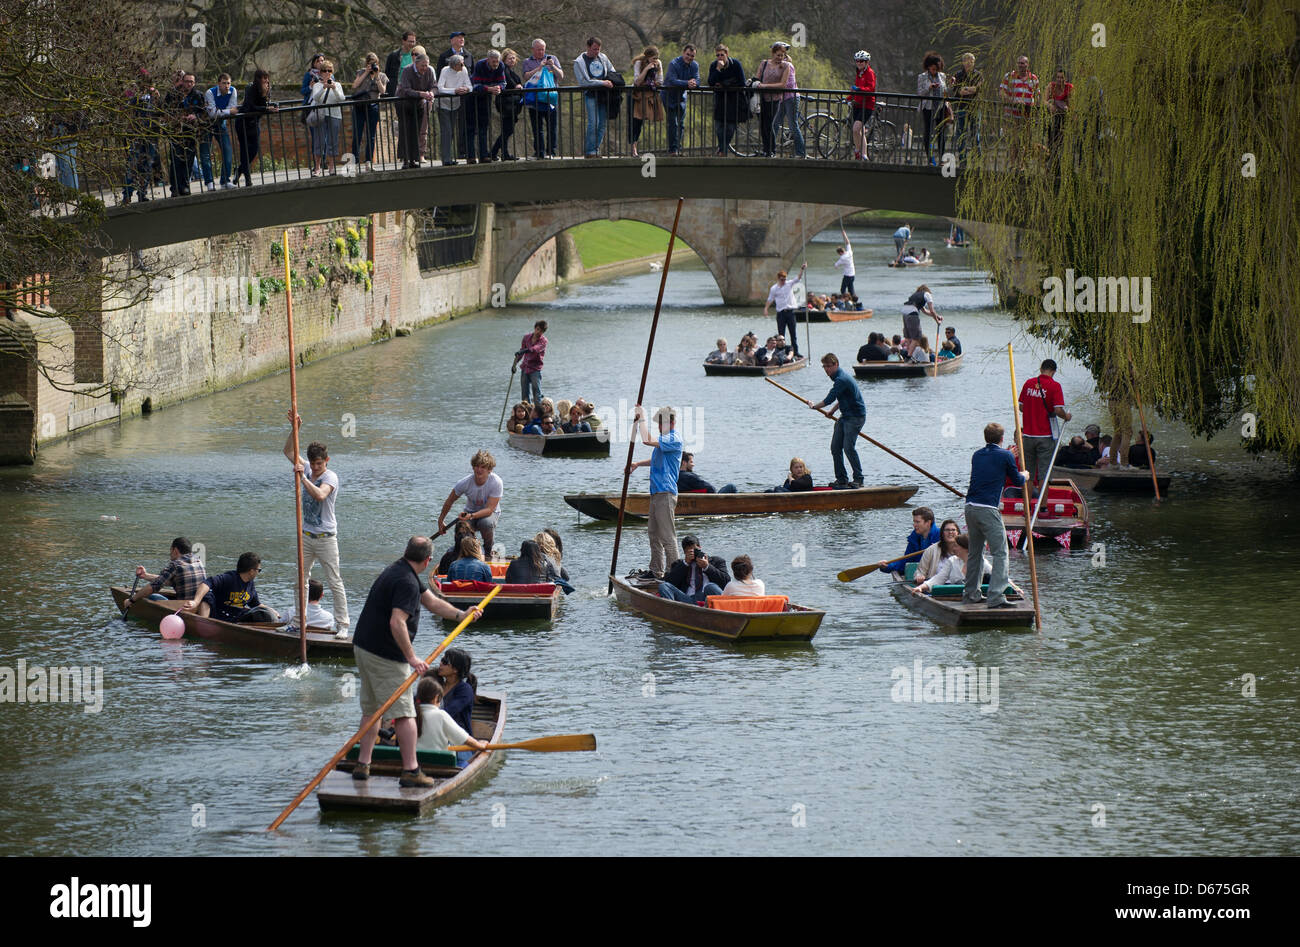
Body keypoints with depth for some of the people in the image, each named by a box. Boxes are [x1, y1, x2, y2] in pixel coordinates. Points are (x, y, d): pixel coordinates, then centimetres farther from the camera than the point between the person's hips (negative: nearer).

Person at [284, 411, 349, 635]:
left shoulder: (330, 477, -13)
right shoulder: (307, 469, 7)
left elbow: (320, 495, -32)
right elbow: (288, 451, 12)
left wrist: (303, 477, -34)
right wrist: (295, 429, -1)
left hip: (326, 538, -7)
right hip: (306, 536, 7)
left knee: (335, 582, -4)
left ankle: (342, 624, -1)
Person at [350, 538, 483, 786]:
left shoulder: (397, 571, 14)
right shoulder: (407, 583, -19)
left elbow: (432, 601, 17)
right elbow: (397, 622, -28)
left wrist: (461, 615, 6)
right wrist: (411, 657, -24)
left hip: (364, 647, 10)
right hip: (386, 656, -10)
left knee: (371, 709, 17)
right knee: (404, 713, -6)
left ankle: (362, 765, 17)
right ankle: (410, 771, -7)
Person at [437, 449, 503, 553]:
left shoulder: (496, 483, -25)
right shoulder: (466, 483, -19)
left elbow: (489, 509, -28)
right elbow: (449, 502, -2)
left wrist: (471, 516, -43)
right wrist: (440, 521, 4)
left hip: (490, 513, -2)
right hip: (470, 511, 2)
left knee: (486, 523, -38)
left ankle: (488, 549, -7)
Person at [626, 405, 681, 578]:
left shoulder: (674, 439, -15)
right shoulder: (664, 438, 18)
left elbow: (647, 440, -27)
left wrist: (642, 418, -17)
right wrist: (637, 464, 20)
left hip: (666, 493, -10)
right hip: (656, 492, 10)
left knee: (667, 536, -8)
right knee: (654, 535, 15)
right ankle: (656, 572, 22)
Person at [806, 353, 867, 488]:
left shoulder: (841, 380, -21)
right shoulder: (840, 376, 13)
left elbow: (829, 400, -19)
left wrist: (813, 406, -3)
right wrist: (833, 411, 23)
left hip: (855, 416, -10)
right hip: (845, 416, 10)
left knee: (848, 447, -16)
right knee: (835, 447, 6)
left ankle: (858, 479, -7)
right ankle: (841, 479, 11)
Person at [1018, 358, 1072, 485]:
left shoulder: (1028, 383, 4)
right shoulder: (1054, 385, -9)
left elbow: (1021, 407, 9)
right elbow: (1058, 410, -16)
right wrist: (1066, 416, 4)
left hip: (1028, 435, 4)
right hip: (1045, 436, -4)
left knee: (1028, 474, 11)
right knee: (1044, 475, 0)